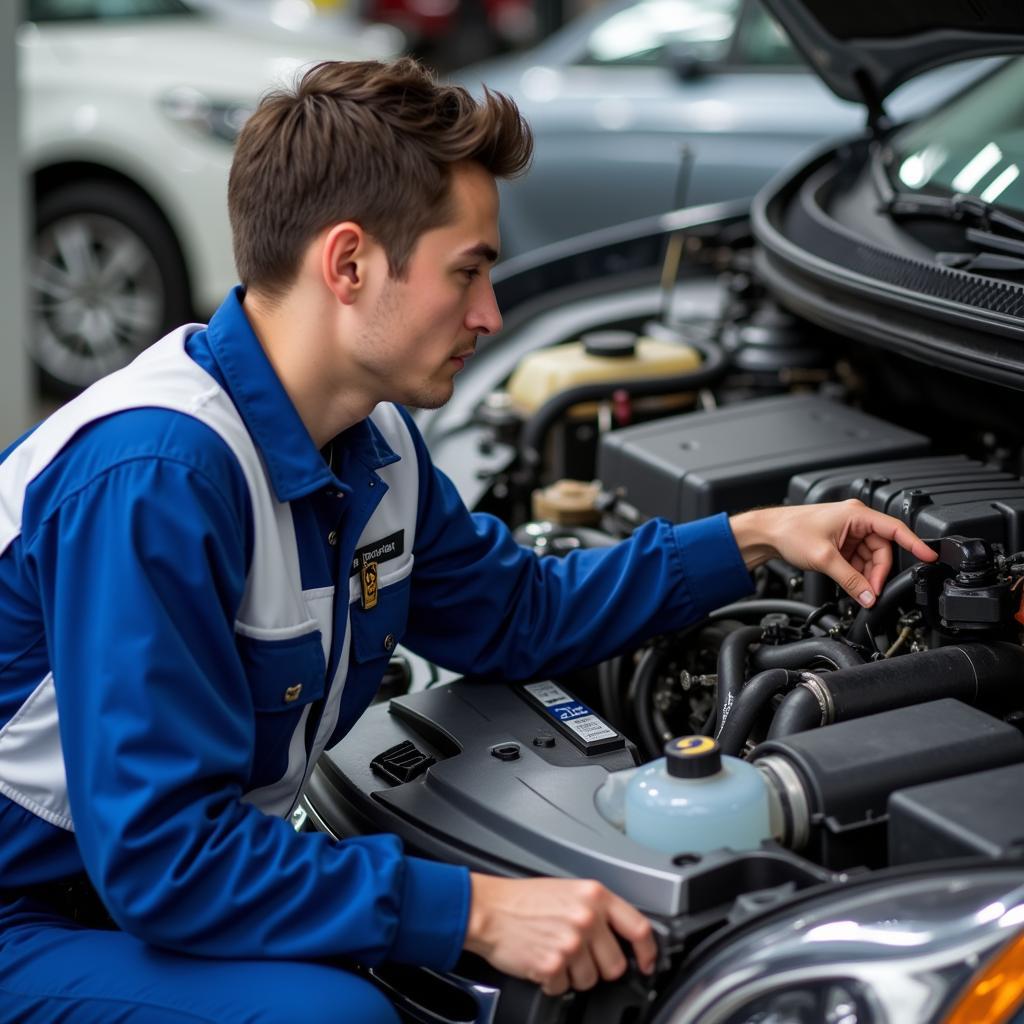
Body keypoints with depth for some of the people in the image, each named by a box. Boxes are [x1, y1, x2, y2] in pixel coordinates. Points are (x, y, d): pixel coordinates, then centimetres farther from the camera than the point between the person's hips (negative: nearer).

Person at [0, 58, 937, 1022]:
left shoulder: (373, 442, 1)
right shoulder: (154, 477, -29)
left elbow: (516, 613, 18)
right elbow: (159, 853, -30)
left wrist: (752, 538, 13)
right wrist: (475, 911, -30)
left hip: (167, 881, 8)